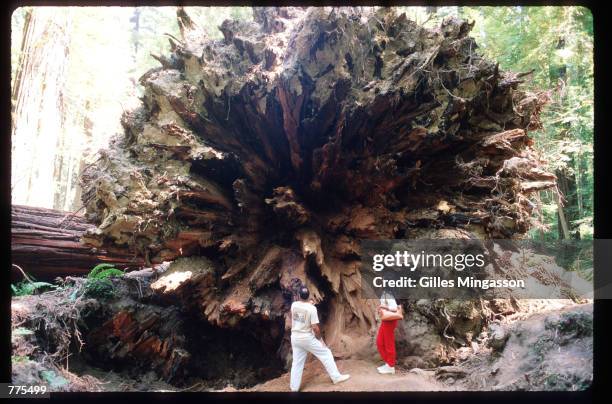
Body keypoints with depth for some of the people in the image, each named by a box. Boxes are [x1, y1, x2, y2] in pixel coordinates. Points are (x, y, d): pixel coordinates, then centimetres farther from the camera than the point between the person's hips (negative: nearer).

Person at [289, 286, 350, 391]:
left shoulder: (293, 305, -4)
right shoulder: (311, 308, -18)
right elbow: (315, 327, -18)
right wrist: (319, 339, -5)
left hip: (295, 337, 5)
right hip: (307, 338, -5)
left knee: (297, 362, 13)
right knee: (326, 353, 10)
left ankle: (294, 387, 15)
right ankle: (336, 377, 14)